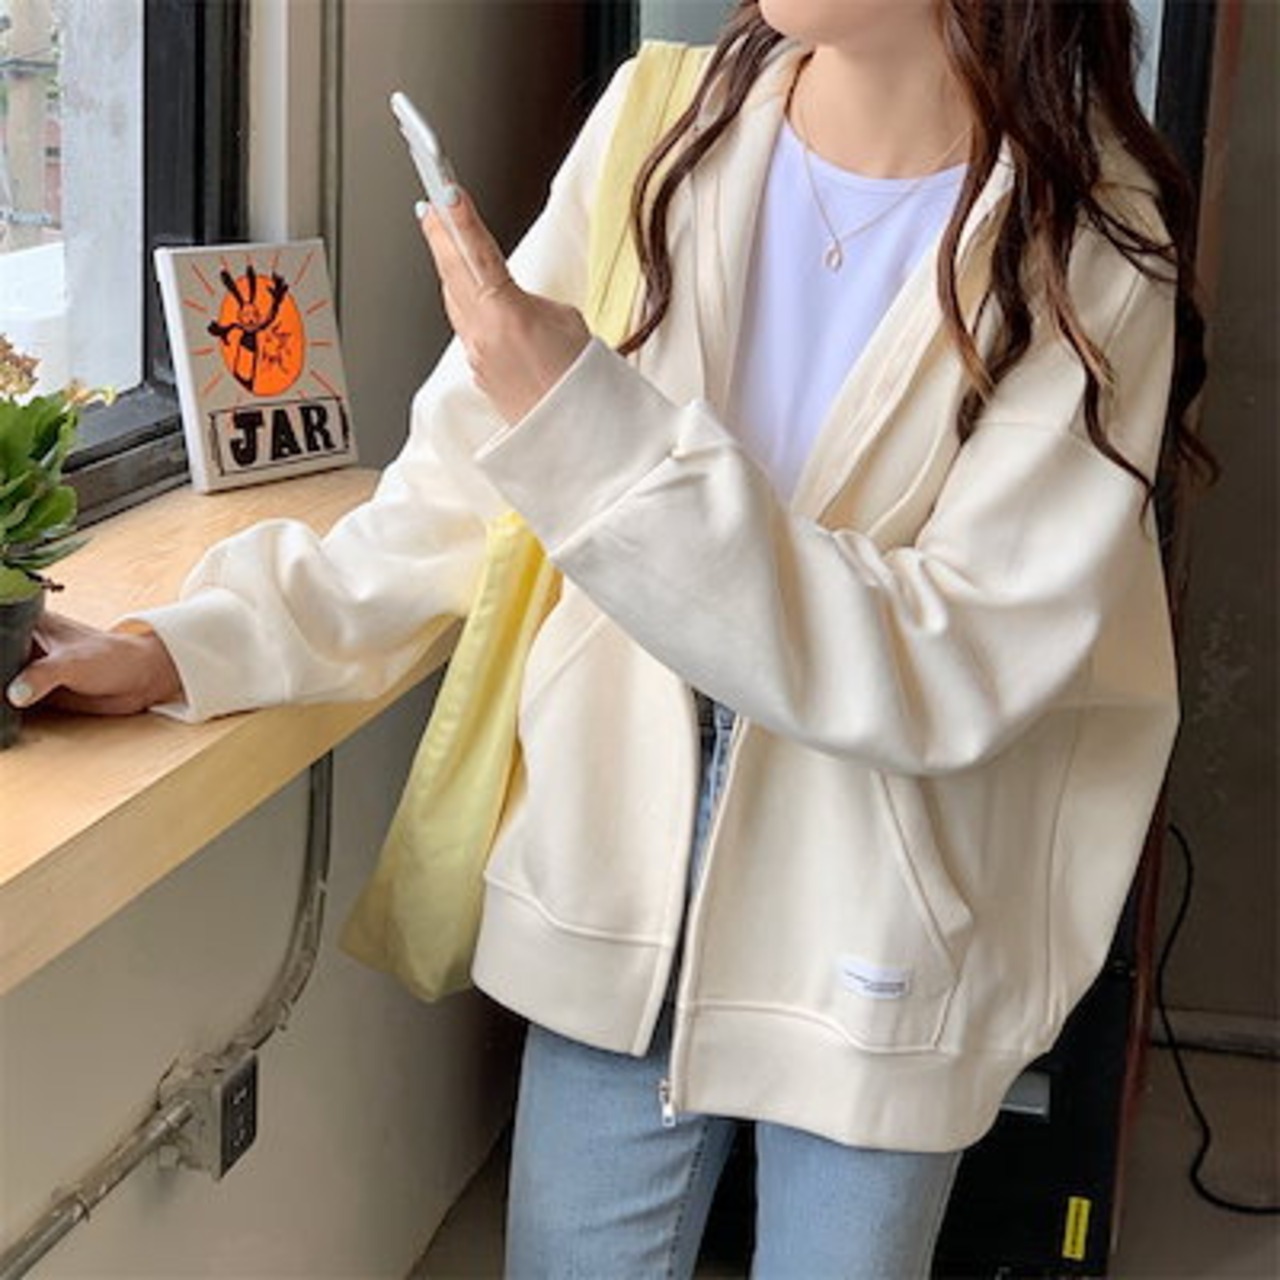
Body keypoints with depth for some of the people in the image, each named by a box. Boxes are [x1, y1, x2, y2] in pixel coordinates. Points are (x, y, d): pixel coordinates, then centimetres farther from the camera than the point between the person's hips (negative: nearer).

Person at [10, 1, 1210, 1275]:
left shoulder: (1095, 247, -16)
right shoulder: (666, 123, -7)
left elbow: (954, 669, -23)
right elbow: (466, 476, 1)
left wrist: (591, 430, -30)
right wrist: (197, 642, -6)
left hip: (873, 942, -2)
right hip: (617, 880, 3)